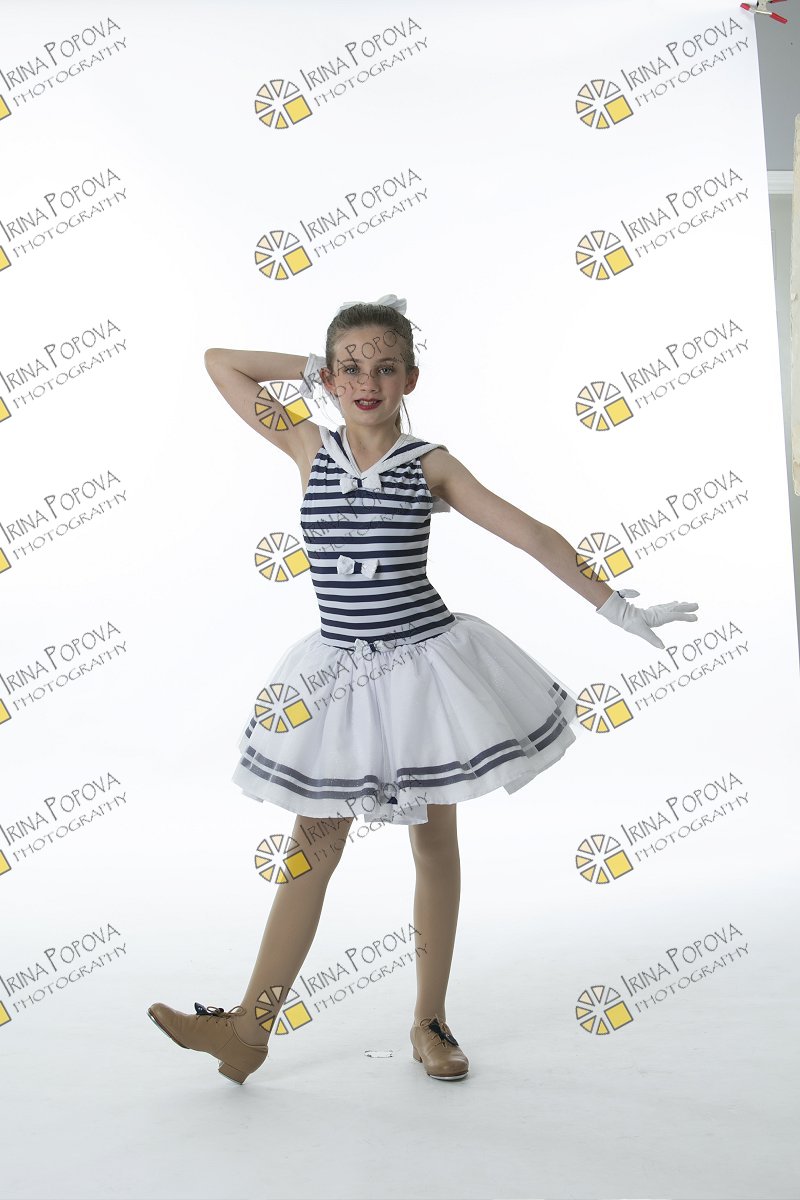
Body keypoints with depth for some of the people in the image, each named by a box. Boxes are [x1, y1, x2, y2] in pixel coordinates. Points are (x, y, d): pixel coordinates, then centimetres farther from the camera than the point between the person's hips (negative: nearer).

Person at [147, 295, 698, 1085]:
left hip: (425, 665, -1)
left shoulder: (428, 464, -3)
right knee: (314, 844, 4)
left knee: (433, 842, 9)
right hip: (339, 672, 1)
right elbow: (220, 362, 7)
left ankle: (429, 1022, 23)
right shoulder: (309, 450, 2)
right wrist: (312, 368, 5)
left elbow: (529, 534, -4)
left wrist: (614, 606, -7)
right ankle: (249, 1026, 11)